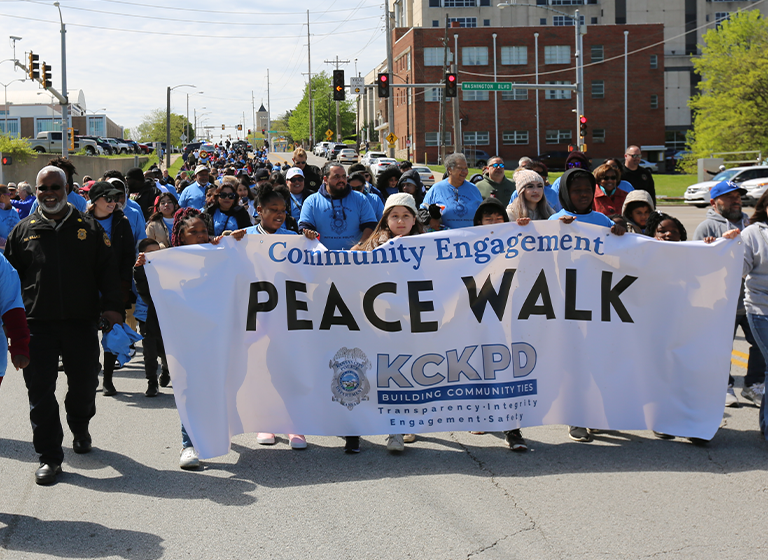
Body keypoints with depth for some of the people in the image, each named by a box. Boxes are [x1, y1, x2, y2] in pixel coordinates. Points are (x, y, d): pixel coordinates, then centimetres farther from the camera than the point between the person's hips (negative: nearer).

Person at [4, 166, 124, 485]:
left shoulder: (89, 228, 7)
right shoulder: (24, 231, 8)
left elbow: (107, 270, 6)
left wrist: (112, 306, -5)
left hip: (81, 322, 0)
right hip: (37, 325, 0)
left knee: (84, 383, 10)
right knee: (40, 391, -2)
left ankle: (80, 429, 40)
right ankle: (49, 456, 6)